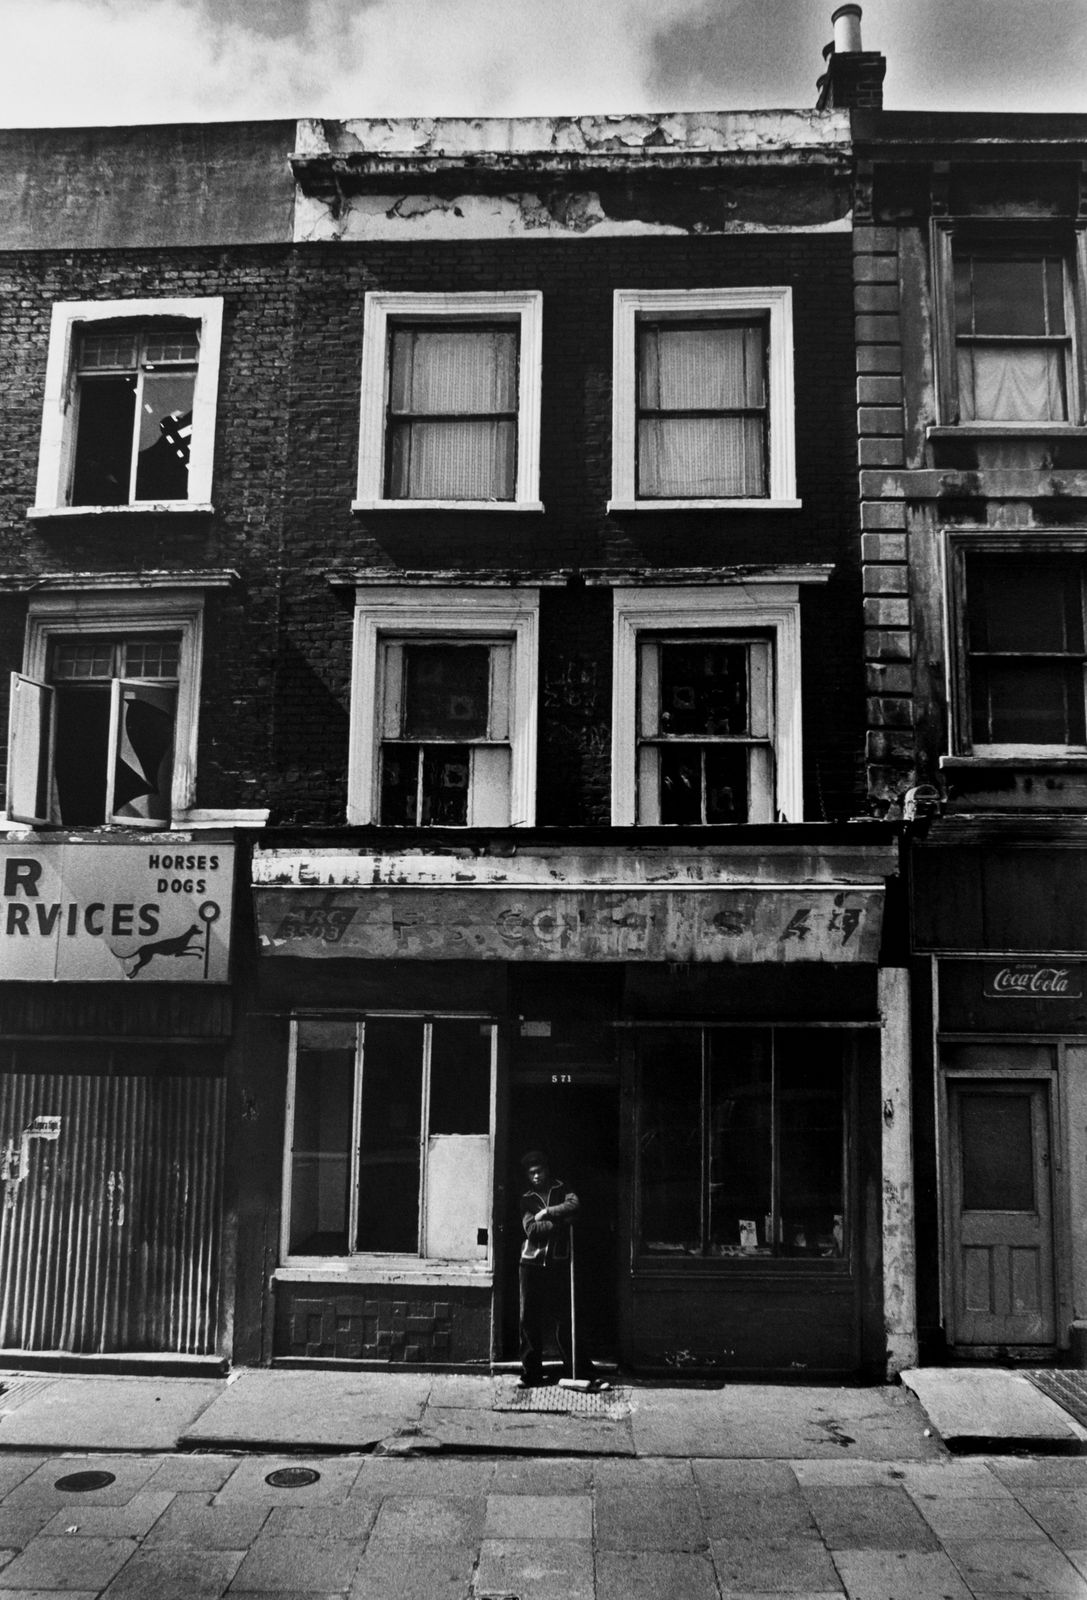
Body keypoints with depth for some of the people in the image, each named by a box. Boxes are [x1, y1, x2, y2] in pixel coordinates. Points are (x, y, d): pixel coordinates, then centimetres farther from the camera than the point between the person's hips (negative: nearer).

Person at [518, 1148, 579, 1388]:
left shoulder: (562, 1189, 9)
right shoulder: (527, 1199, 11)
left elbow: (575, 1205, -12)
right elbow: (531, 1230, -3)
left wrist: (546, 1213, -9)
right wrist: (560, 1220, -9)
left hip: (559, 1263, -2)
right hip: (532, 1263, 2)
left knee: (562, 1319, -3)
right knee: (529, 1320, 0)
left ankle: (577, 1372, 6)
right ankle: (531, 1373, 7)